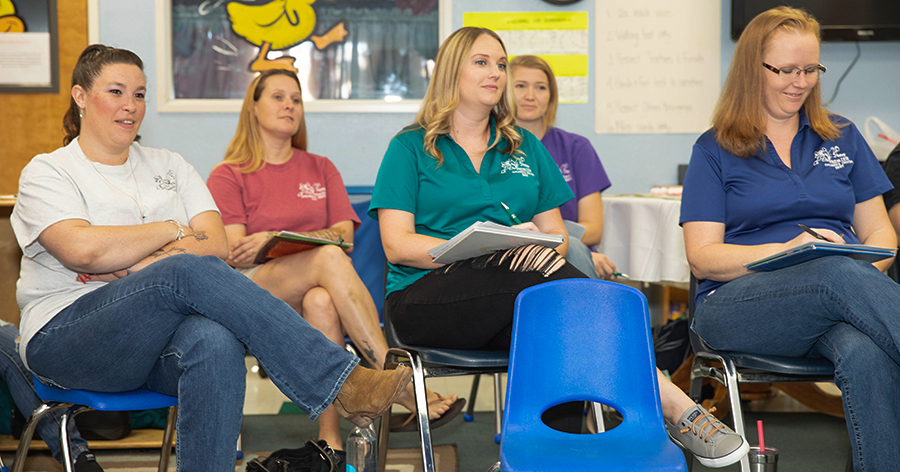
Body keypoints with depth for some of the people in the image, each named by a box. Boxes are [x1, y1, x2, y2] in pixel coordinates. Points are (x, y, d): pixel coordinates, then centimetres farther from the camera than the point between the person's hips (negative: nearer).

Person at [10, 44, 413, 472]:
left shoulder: (169, 167, 21)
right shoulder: (46, 174, 8)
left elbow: (217, 247, 6)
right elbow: (83, 249, -13)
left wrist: (137, 264, -10)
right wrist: (175, 232, -1)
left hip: (161, 335, 4)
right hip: (66, 337, -3)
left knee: (216, 341, -36)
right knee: (190, 274, -33)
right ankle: (343, 384, -37)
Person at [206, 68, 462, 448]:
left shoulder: (321, 170, 22)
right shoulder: (227, 176, 11)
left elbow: (346, 235, 6)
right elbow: (233, 252, -3)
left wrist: (275, 240, -13)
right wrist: (318, 243, -19)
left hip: (316, 288, 3)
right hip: (252, 292, -3)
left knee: (320, 301, -38)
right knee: (330, 259, -34)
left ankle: (330, 439, -43)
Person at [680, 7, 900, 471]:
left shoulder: (841, 137, 20)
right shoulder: (715, 150, 11)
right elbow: (702, 256, 2)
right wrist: (787, 251, -15)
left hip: (844, 292, 2)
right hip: (739, 303, -2)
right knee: (840, 276, -38)